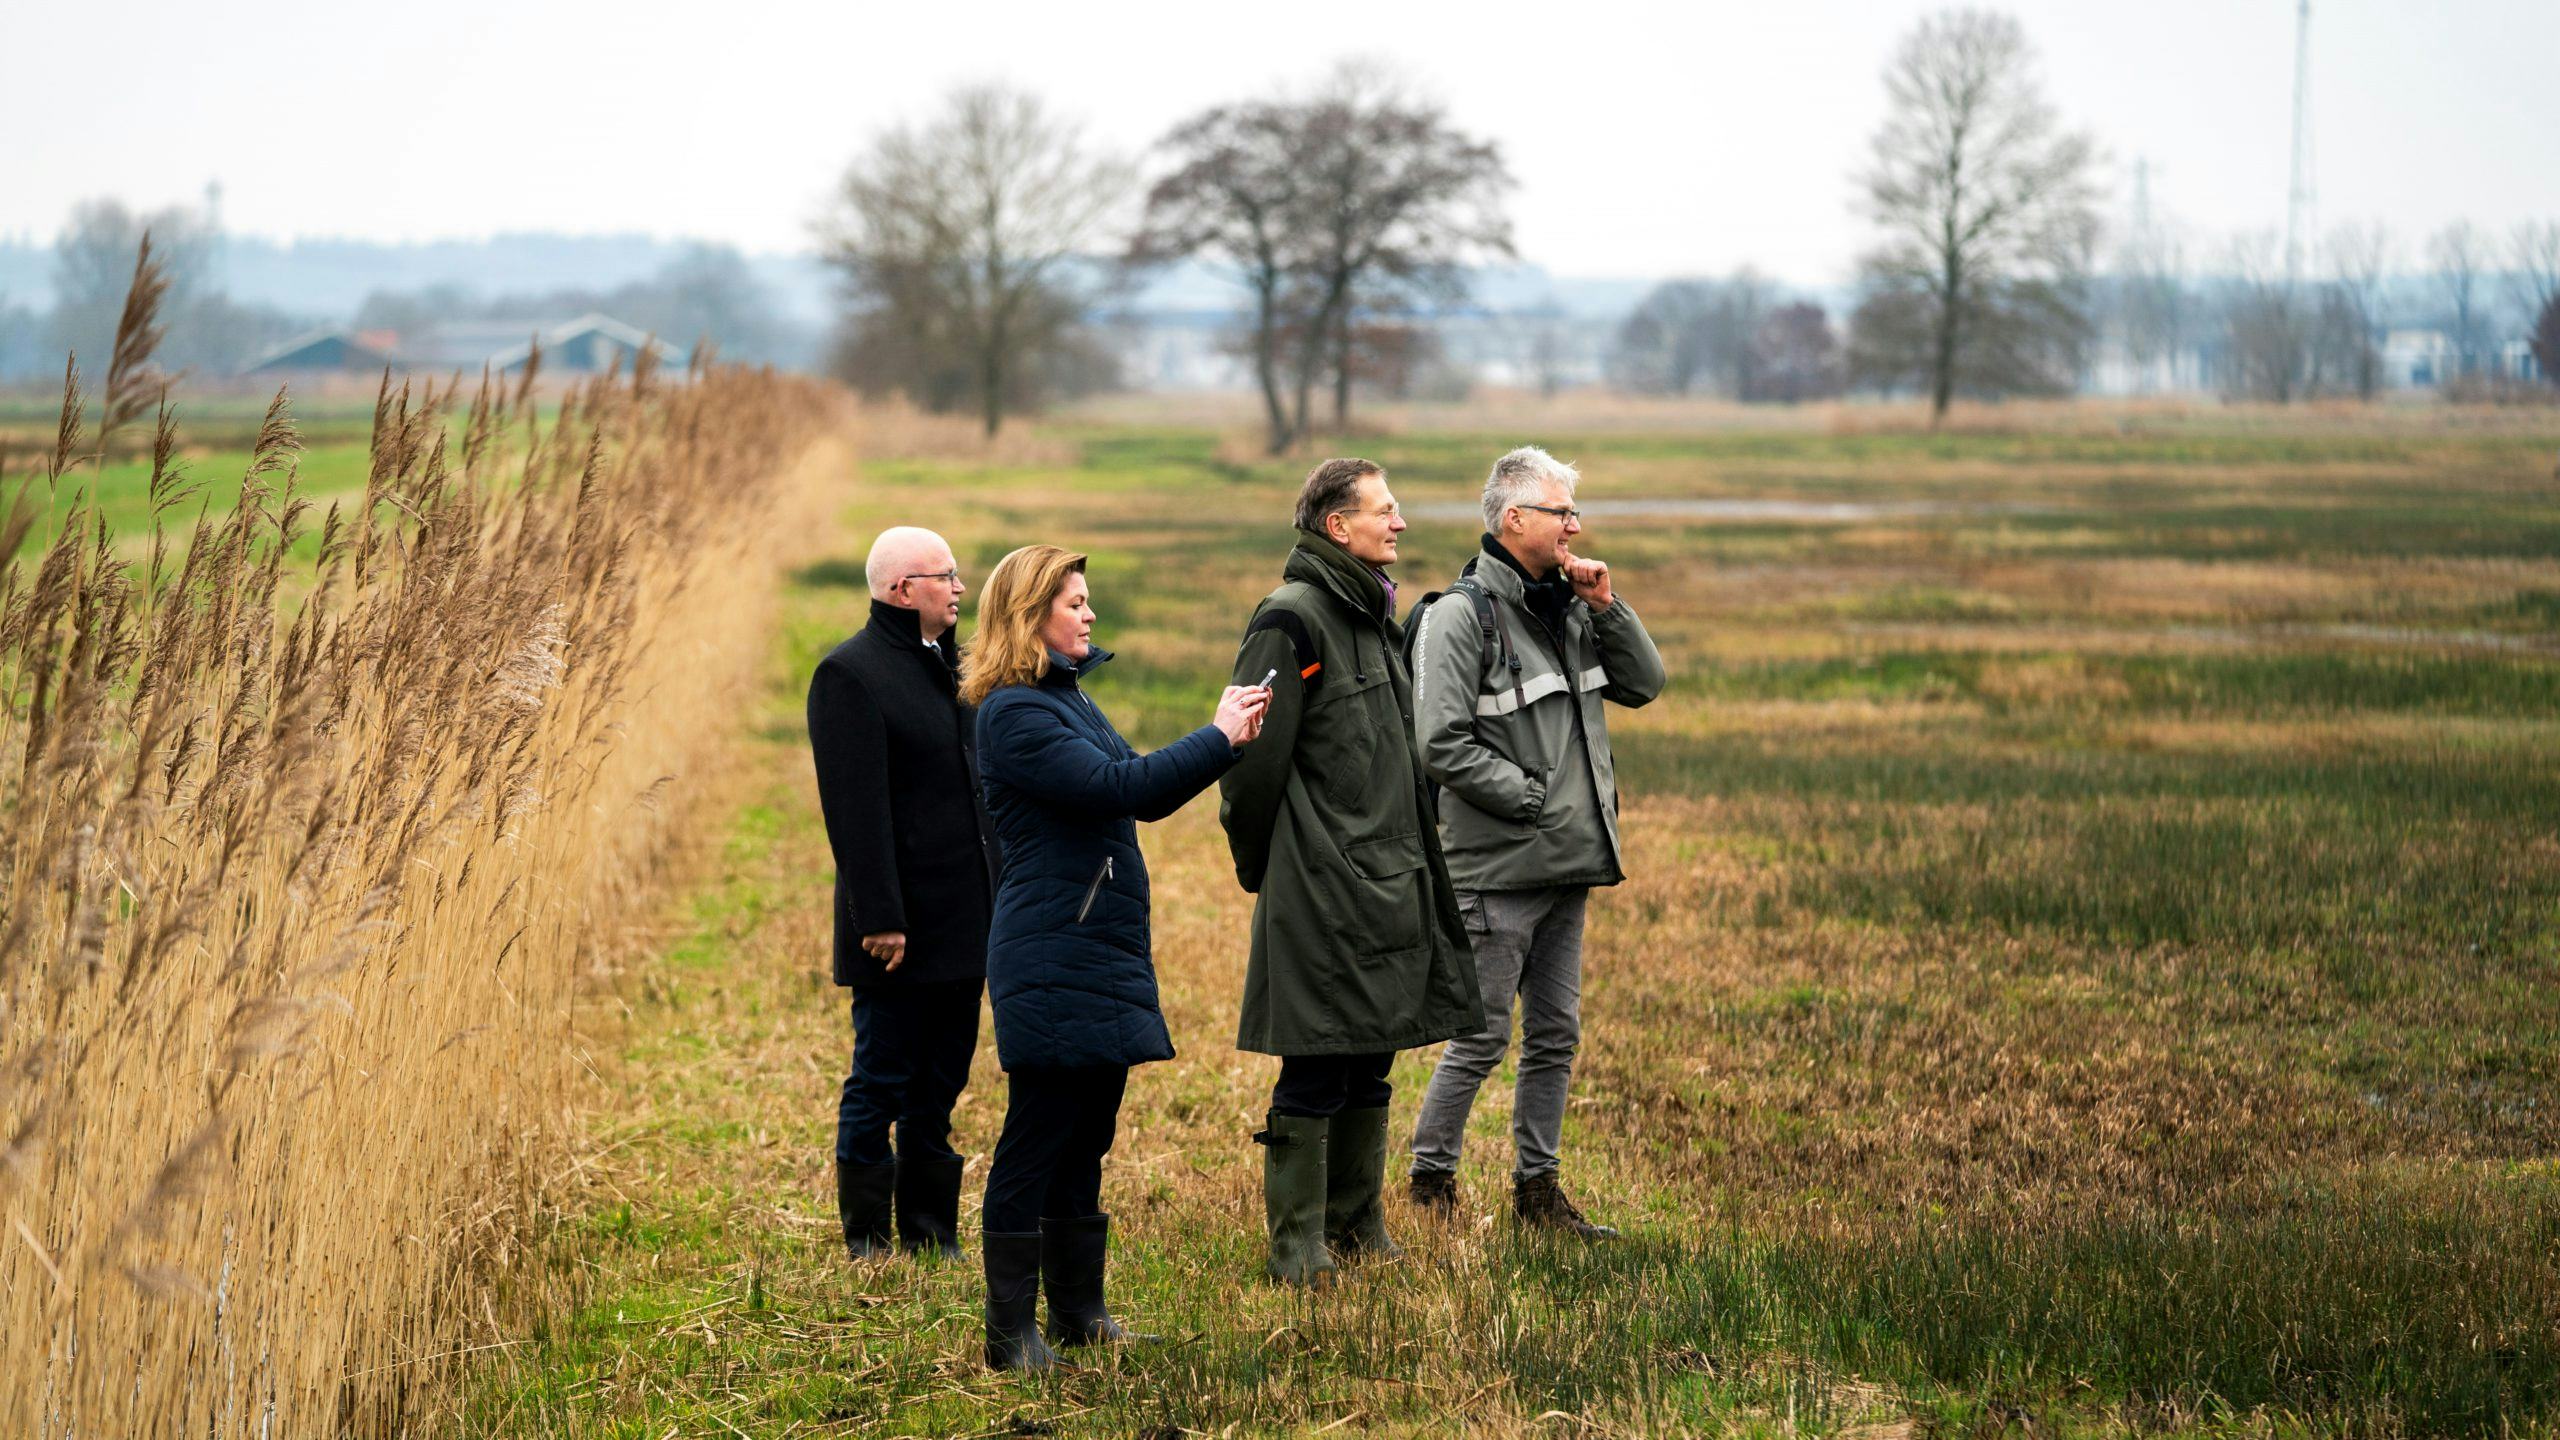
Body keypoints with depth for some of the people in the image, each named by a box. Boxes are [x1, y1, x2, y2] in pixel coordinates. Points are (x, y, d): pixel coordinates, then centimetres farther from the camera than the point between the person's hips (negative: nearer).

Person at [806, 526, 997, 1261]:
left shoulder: (949, 664, 15)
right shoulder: (851, 674, -12)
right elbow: (855, 808, -17)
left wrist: (1004, 897, 17)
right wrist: (879, 918, -21)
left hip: (963, 924, 8)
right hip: (901, 926, -8)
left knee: (939, 1089, 12)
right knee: (881, 1084, 0)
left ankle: (931, 1236, 19)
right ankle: (868, 1241, 9)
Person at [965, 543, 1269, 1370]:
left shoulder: (1070, 700, 17)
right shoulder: (1014, 713, -14)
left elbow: (1143, 795, 19)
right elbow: (1114, 787, -23)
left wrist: (1227, 741, 7)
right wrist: (1217, 739, -16)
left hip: (1104, 958, 9)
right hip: (1051, 965, -9)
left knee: (1084, 1144, 14)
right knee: (1036, 1145, -5)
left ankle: (1080, 1315, 21)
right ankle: (1011, 1333, 0)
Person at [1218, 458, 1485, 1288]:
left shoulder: (1373, 615, 15)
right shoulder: (1293, 620, -14)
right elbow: (1254, 757, -14)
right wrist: (1262, 866, -4)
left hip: (1388, 879, 9)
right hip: (1320, 890, -9)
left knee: (1369, 1068, 14)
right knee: (1315, 1075, -5)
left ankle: (1356, 1230, 23)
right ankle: (1297, 1250, 1)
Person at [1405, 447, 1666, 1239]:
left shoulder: (1569, 605, 11)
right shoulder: (1463, 615, -12)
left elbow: (1644, 683, 14)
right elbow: (1442, 743, -18)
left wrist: (1607, 607, 0)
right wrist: (1531, 798, -15)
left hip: (1568, 862, 8)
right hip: (1499, 868, -8)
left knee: (1555, 1034, 12)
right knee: (1481, 1035, -3)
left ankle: (1537, 1185, 21)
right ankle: (1431, 1180, 11)